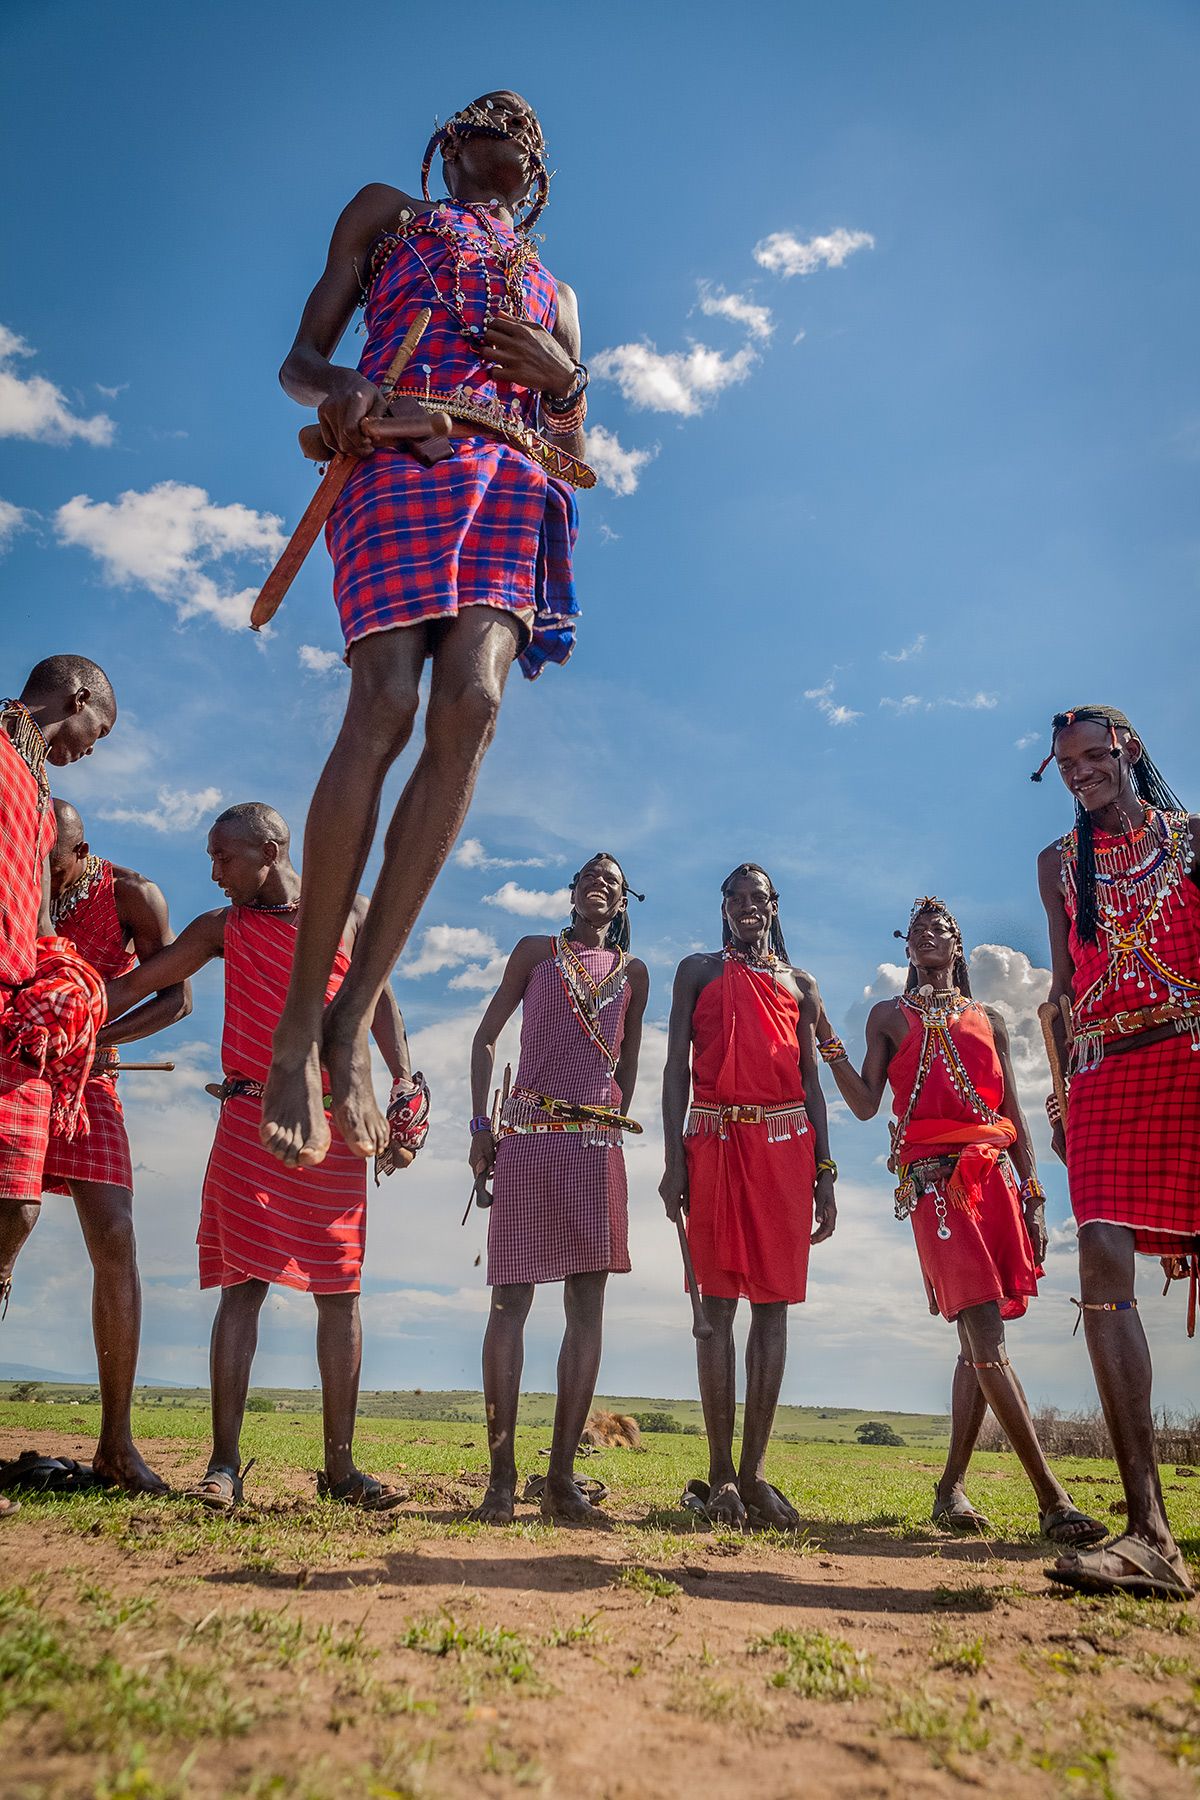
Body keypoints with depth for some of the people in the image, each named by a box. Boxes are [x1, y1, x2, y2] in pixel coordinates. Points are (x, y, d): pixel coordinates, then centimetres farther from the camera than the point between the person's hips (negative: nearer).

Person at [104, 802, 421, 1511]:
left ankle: (340, 1465, 9)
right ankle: (224, 1464, 1)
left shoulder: (351, 912, 11)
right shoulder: (222, 927, 12)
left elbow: (381, 1003, 10)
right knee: (245, 1282, -6)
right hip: (251, 1119, 0)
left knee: (340, 1288, 1)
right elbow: (133, 986, 11)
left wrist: (404, 1083, -1)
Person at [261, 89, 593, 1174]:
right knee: (384, 711, -25)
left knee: (472, 709, -25)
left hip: (513, 479, 3)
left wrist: (561, 373, 5)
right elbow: (299, 361, 16)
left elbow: (575, 449, 26)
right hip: (401, 456, -3)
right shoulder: (385, 213, 27)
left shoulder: (554, 289, 35)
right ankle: (299, 1023, -21)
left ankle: (355, 1014, -24)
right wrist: (336, 387, -8)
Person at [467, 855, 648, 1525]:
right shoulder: (536, 951, 11)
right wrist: (482, 1123, -1)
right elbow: (487, 1036, 9)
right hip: (528, 1135, -2)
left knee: (588, 1307, -1)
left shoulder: (634, 973, 16)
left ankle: (562, 1479, 5)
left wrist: (611, 1128, 10)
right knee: (512, 1298, -4)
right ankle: (502, 1476, 2)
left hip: (598, 1144, 2)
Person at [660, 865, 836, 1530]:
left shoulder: (800, 985, 20)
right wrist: (674, 1159, -5)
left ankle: (753, 1473, 6)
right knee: (718, 1301, -3)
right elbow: (677, 1066, 6)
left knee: (773, 1304, 0)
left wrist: (824, 1171, 5)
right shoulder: (698, 970, 14)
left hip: (786, 1143, 2)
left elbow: (811, 1080, 15)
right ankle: (720, 1471, 2)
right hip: (715, 1139, -2)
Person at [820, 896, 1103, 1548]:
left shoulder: (988, 1020, 21)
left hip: (995, 1177, 4)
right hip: (934, 1179, -4)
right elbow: (865, 1103, 6)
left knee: (978, 1341, 2)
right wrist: (827, 1042, -4)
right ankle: (1052, 1500, -14)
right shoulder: (889, 1016, 14)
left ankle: (951, 1487, 13)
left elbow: (1015, 1119, 16)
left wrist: (1033, 1199, 9)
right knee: (986, 1333, -14)